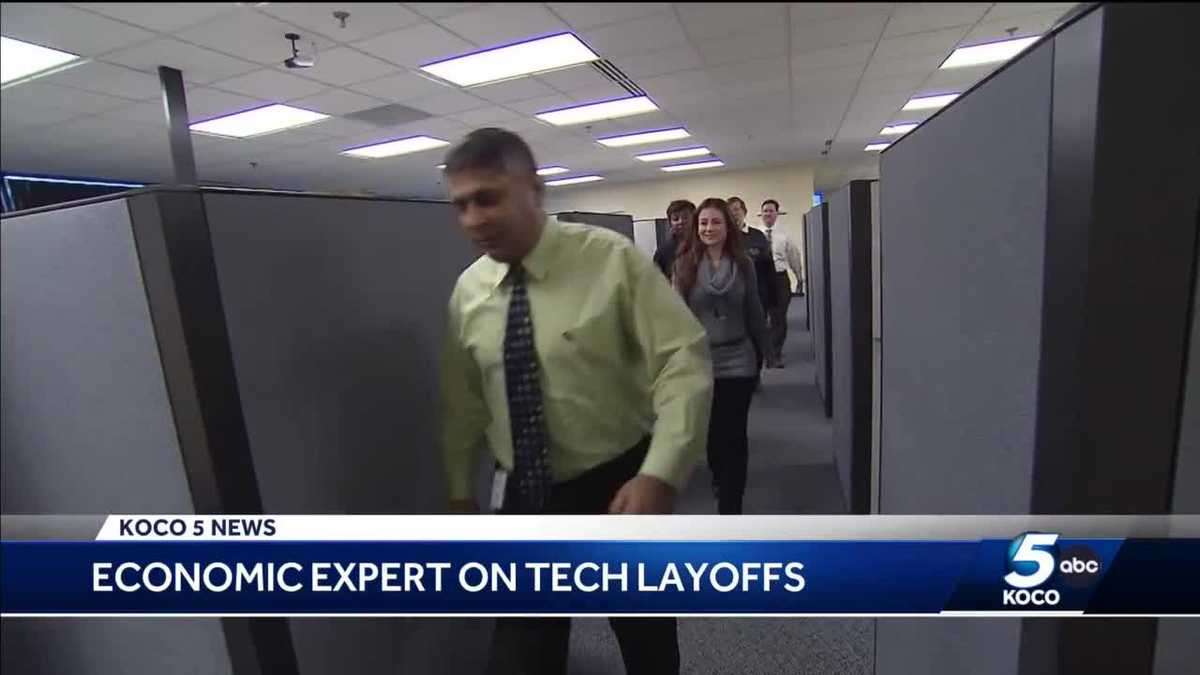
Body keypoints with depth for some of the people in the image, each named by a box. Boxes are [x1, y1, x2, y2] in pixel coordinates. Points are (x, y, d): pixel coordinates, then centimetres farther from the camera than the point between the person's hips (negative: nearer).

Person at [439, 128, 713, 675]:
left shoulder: (613, 259, -15)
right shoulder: (467, 291, -2)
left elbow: (685, 361, -19)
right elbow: (463, 402, 7)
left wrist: (659, 476, -29)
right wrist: (461, 494, 9)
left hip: (619, 487, -2)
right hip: (523, 498, 3)